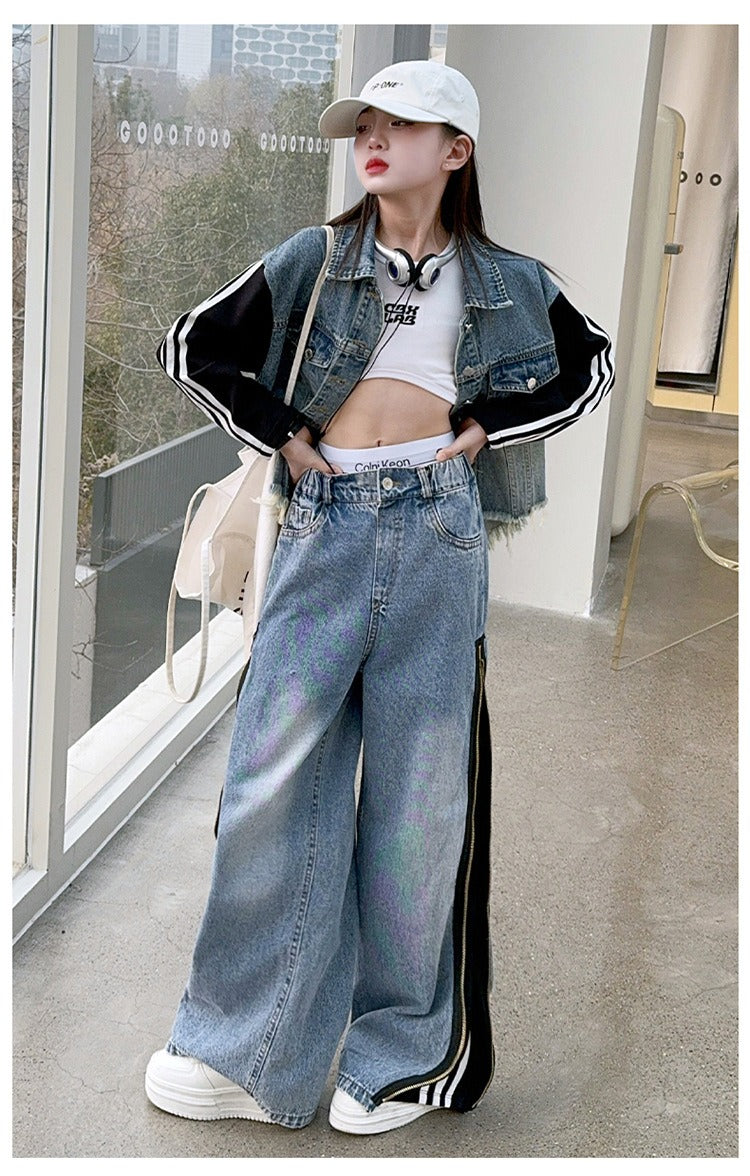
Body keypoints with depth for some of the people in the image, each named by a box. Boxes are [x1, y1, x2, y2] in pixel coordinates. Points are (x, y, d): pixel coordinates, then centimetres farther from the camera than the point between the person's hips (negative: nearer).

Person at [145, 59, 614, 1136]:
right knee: (276, 777, -1)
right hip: (326, 528, 1)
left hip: (441, 531, 0)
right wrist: (281, 436, 2)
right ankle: (243, 1047, 12)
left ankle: (404, 1049, 19)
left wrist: (486, 427, 8)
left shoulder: (504, 283, 11)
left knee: (420, 786, 4)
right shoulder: (312, 262, 9)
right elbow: (193, 348, 12)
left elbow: (592, 366, 22)